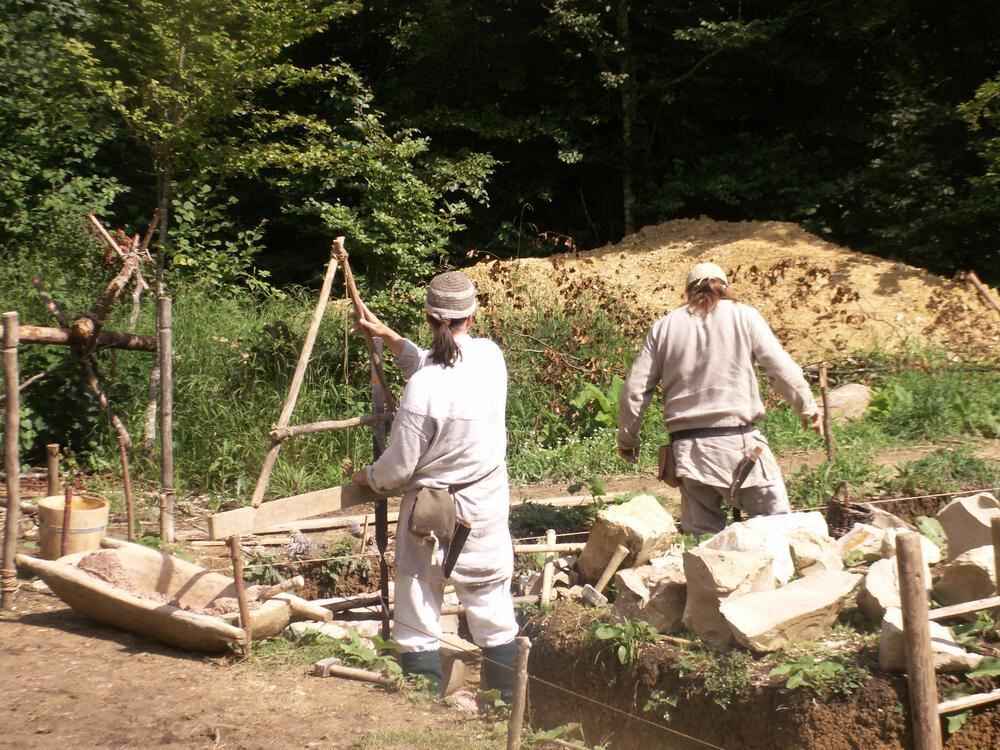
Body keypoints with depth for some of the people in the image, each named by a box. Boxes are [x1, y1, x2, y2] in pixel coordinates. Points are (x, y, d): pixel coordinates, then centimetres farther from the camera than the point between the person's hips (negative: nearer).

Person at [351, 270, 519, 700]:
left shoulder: (423, 388, -23)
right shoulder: (490, 357, -6)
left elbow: (400, 464, -14)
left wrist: (367, 478, 6)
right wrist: (390, 337, 17)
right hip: (487, 500, 6)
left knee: (419, 598, 10)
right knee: (490, 596, 17)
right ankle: (508, 692, 26)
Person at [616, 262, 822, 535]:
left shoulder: (664, 326, 10)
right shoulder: (744, 316, 4)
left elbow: (635, 389, 8)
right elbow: (782, 369, 0)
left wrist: (627, 438, 19)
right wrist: (808, 408, 14)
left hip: (686, 447, 3)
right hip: (738, 441, -3)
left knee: (702, 534, 9)